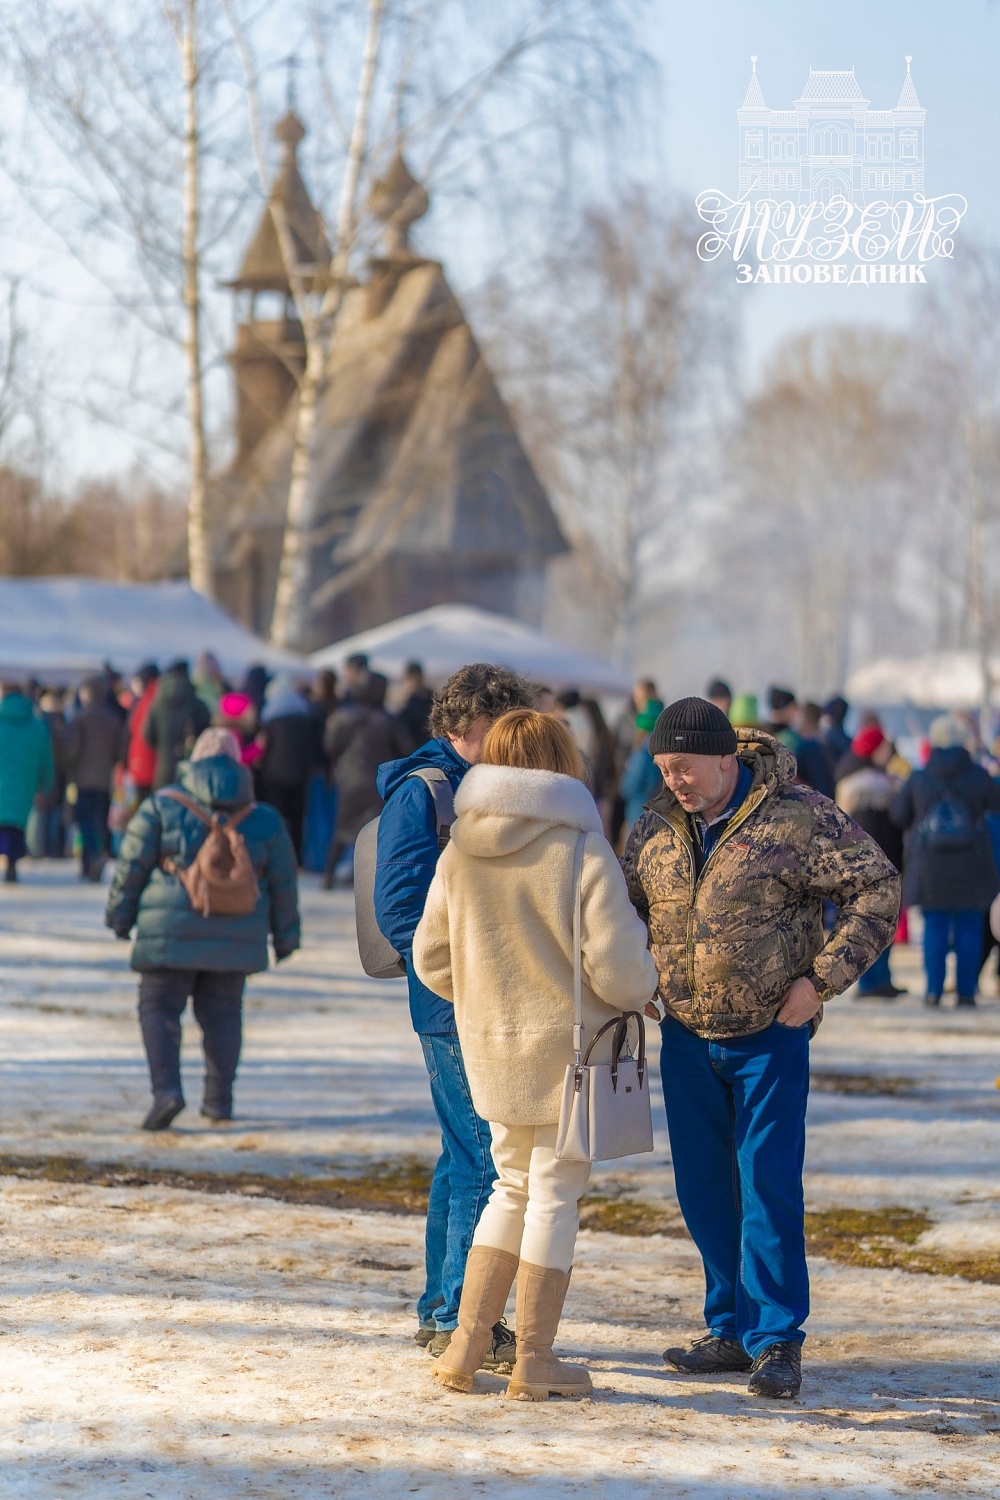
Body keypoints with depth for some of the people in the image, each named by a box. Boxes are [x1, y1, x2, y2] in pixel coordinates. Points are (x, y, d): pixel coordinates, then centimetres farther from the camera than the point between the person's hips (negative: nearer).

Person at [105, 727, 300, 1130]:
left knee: (159, 1007, 3)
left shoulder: (162, 807, -1)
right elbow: (283, 884, 12)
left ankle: (166, 1088, -16)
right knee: (222, 1013, 14)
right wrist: (285, 934, 23)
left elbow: (131, 866, 0)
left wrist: (119, 915, 11)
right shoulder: (265, 820, 6)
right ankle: (219, 1099, 14)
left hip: (171, 930, -2)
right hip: (236, 937, 3)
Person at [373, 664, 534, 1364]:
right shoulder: (421, 792, -11)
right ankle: (460, 1319, -4)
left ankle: (441, 1311, 23)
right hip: (458, 1012, -10)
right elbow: (399, 908, -17)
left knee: (466, 1156, 14)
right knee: (485, 1161, -9)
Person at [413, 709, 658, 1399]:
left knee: (513, 1188, 19)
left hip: (493, 1048, 5)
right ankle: (534, 1363, 11)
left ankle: (465, 1348, 15)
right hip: (569, 1048, -5)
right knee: (554, 1195, 5)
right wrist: (645, 986, 4)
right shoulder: (584, 852, -16)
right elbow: (619, 971, -18)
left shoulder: (459, 854, -1)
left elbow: (431, 958, 6)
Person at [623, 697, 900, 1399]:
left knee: (769, 1189, -9)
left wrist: (822, 978, -16)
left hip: (771, 1038, -5)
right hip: (687, 1039, 5)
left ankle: (777, 1341, -2)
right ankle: (732, 1330, 20)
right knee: (703, 1191, 9)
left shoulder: (797, 817, -12)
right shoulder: (656, 828, 4)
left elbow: (878, 889, -11)